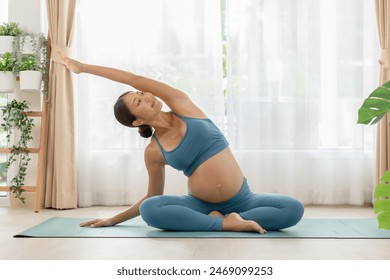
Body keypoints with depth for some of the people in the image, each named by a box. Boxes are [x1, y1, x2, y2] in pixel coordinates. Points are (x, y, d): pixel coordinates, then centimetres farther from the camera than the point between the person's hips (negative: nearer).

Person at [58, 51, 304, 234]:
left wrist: (84, 67, -4)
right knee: (149, 210, -28)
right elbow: (153, 197, 14)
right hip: (201, 205, 0)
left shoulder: (182, 106, -2)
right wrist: (114, 219, 13)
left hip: (242, 200, 0)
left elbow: (135, 80, -9)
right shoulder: (153, 152, 0)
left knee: (294, 209, -24)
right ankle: (225, 223, -26)